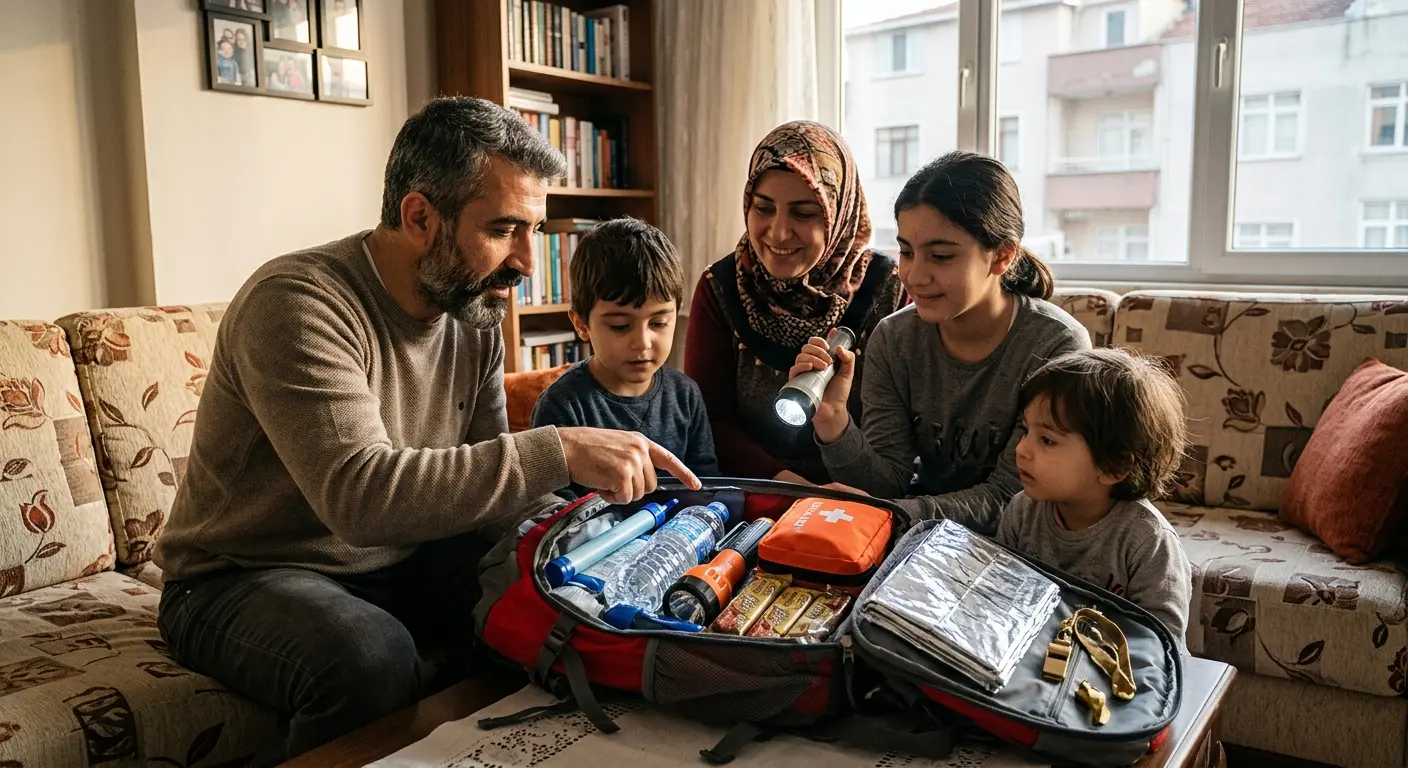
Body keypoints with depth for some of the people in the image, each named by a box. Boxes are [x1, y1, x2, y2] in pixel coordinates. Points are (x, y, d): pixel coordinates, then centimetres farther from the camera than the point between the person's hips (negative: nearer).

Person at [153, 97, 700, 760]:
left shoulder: (476, 314, -2)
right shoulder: (297, 303, -25)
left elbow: (486, 480, 1)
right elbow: (360, 495, -38)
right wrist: (556, 451, -38)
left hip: (399, 565, 7)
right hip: (244, 580, -6)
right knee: (370, 655, -36)